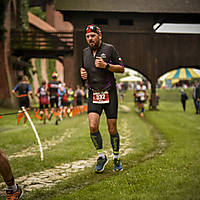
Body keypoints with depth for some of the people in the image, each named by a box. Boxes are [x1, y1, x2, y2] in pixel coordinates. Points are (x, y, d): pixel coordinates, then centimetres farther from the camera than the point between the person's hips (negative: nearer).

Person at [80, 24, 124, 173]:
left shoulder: (109, 49, -4)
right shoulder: (85, 52, 9)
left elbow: (122, 68, -2)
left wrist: (105, 65, -17)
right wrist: (82, 73, 2)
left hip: (110, 94, -3)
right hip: (93, 95, 3)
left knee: (112, 130, 1)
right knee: (93, 127, -14)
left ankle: (116, 158, 22)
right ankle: (101, 157, 7)